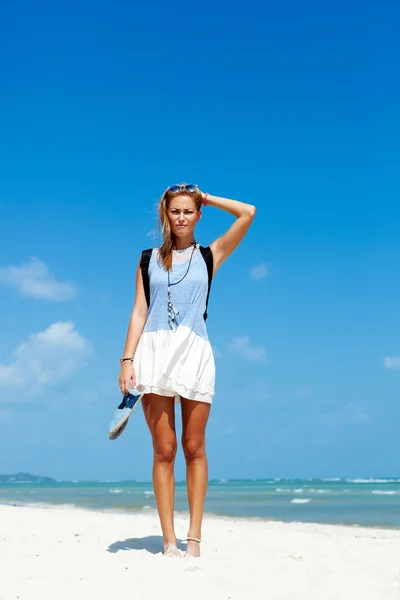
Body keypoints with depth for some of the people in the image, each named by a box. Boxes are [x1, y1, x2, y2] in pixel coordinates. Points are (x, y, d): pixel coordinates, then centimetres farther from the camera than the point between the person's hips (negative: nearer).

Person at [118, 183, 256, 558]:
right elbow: (139, 312, 8)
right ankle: (168, 539, 5)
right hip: (155, 352, 1)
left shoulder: (209, 256, 11)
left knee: (194, 448, 2)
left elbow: (248, 213, 2)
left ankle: (194, 537, 9)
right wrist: (127, 360, -1)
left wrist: (206, 199, 12)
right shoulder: (150, 259, 14)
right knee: (163, 449, 0)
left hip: (194, 353, 0)